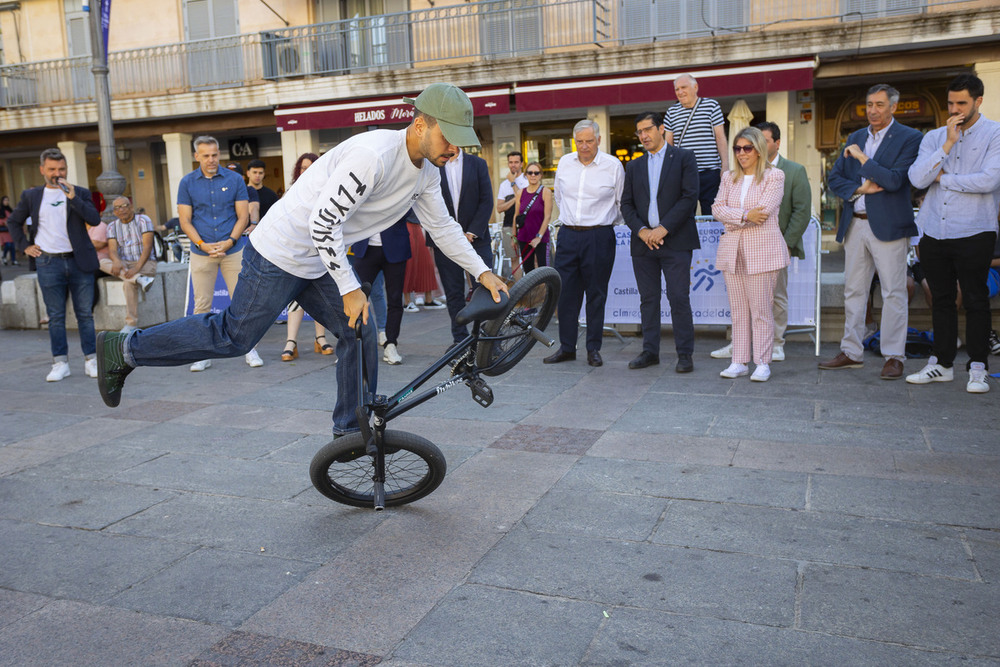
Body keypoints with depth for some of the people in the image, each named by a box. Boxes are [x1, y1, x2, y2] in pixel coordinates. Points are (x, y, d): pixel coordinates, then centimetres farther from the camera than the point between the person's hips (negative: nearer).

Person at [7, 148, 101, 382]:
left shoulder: (80, 193, 6)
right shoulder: (31, 196, 9)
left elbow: (95, 219, -8)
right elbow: (13, 222, 20)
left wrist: (73, 197, -17)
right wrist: (25, 246, 9)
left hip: (79, 261, -1)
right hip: (49, 263, 1)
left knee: (85, 314, 2)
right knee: (56, 316, 4)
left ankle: (91, 360, 9)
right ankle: (60, 363, 10)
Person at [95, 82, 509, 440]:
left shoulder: (426, 173, 3)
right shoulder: (373, 155, -27)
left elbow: (442, 226, 15)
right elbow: (323, 221, -28)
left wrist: (483, 273, 10)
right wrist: (350, 288, -22)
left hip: (316, 264, 9)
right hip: (280, 252, -9)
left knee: (359, 333, 5)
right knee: (235, 337, -2)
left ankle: (352, 432, 17)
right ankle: (125, 349, 13)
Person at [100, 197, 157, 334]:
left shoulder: (143, 220, -5)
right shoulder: (112, 226, 8)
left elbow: (147, 246, -15)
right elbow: (112, 250, -4)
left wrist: (137, 267, -29)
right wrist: (116, 261, -30)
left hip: (146, 263, -5)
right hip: (125, 265, 5)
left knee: (129, 282, -35)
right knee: (103, 263, -25)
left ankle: (131, 324, -30)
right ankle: (140, 279, -38)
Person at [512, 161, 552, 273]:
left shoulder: (545, 192, -4)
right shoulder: (520, 193, 8)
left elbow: (547, 216, -9)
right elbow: (516, 216, 12)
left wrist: (539, 236, -14)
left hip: (541, 238, -4)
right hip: (524, 237, 4)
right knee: (527, 269, 8)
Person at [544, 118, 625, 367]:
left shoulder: (613, 165, -3)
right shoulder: (564, 163, 7)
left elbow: (622, 203, 8)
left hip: (599, 237, -3)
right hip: (568, 235, 3)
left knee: (596, 294, 3)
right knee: (565, 291, 3)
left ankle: (593, 348, 13)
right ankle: (566, 347, 13)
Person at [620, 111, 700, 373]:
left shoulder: (684, 158, 3)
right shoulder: (634, 166, 16)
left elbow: (690, 197, -7)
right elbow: (626, 204, 11)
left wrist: (663, 228, -14)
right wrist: (641, 230, -7)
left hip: (675, 241, -4)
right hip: (643, 242, 4)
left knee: (679, 298, -5)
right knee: (648, 299, 7)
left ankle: (685, 354, 3)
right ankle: (650, 351, 16)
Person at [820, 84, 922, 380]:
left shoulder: (909, 138, -4)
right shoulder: (855, 138, 14)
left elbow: (894, 180, -16)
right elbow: (834, 177, 11)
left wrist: (862, 157, -11)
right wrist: (859, 189, -7)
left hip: (888, 226, -6)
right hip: (855, 225, 6)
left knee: (893, 293, -2)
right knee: (853, 291, 10)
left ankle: (894, 356, 5)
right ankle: (852, 352, 19)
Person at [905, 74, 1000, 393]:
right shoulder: (934, 137, 10)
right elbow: (917, 178, -5)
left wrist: (942, 178, -5)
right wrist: (948, 144, -10)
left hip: (973, 233, -4)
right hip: (934, 233, 4)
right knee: (941, 300, 11)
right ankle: (942, 364, 21)